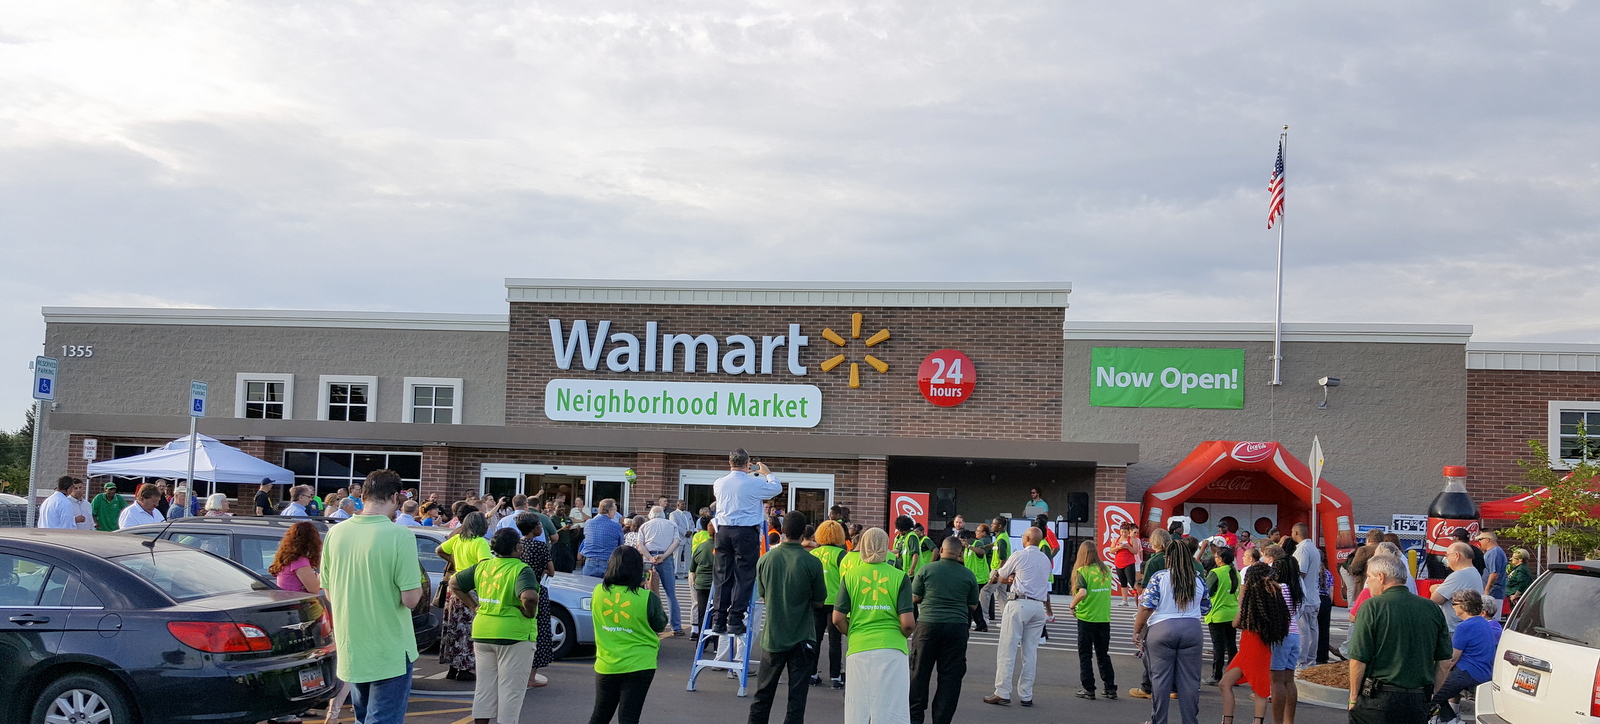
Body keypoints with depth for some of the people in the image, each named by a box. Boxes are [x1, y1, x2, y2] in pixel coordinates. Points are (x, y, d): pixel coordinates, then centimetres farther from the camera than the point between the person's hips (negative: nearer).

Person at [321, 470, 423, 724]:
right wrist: (418, 582, 2)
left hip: (350, 648, 6)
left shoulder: (336, 533, 0)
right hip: (389, 652, -6)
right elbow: (410, 599, -18)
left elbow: (329, 594, 8)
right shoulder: (400, 536, -18)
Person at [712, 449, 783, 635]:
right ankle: (735, 621, -3)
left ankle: (718, 621, 8)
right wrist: (767, 473, 26)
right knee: (743, 578, 0)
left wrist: (739, 473, 38)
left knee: (722, 576, 8)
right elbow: (777, 488, 9)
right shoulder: (754, 483, -8)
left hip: (723, 532, 5)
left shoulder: (719, 484, 5)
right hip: (746, 532, -4)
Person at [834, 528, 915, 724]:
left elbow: (838, 619, 1)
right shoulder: (900, 577, -1)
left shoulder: (850, 575, 4)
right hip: (892, 649, -1)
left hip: (859, 649, 1)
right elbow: (908, 623, -6)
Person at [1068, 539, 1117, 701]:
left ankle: (1089, 689, 8)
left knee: (1085, 655, 7)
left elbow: (1082, 592, -23)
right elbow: (1108, 592, 8)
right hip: (1104, 618, 4)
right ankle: (1110, 688, 17)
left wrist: (1072, 605, -9)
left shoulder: (1082, 571, -11)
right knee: (1103, 654, 16)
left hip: (1086, 617, -4)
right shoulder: (1106, 570, 5)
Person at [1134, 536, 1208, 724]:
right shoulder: (1198, 580, 6)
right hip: (1192, 630, 3)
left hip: (1161, 629, -3)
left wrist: (1137, 631, 0)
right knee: (1190, 680, 7)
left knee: (1160, 678, 4)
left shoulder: (1159, 577, -5)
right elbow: (1205, 608, 16)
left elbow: (1146, 608, -9)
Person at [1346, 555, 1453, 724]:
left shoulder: (1372, 607, -9)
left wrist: (1354, 698, 1)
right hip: (1418, 703, 5)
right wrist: (1428, 695, 19)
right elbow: (1444, 662, 9)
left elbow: (1358, 660, -11)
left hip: (1377, 701, -5)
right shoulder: (1433, 609, 6)